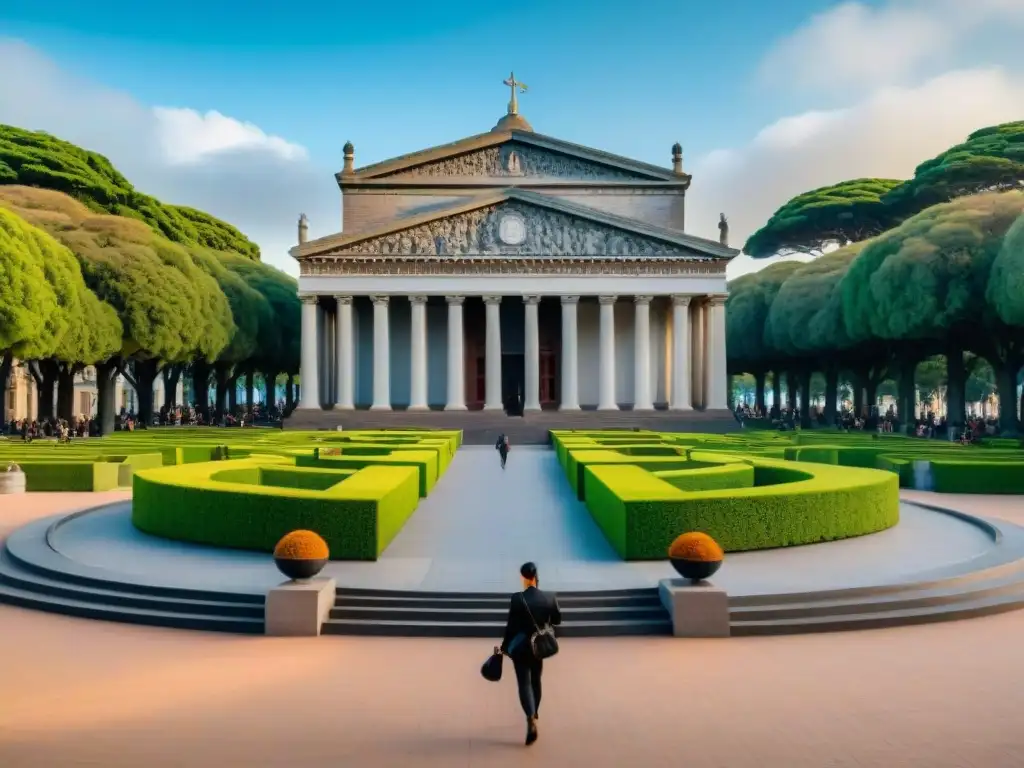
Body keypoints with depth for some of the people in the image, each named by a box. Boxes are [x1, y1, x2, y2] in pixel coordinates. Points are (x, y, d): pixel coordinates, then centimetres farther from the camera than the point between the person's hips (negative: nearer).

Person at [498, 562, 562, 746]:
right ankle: (533, 714, 38)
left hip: (520, 647, -4)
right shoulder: (550, 597, -11)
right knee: (535, 681, 22)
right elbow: (557, 620, 3)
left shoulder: (517, 599, -21)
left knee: (524, 684, 1)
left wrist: (505, 647, -3)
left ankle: (531, 719, -17)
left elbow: (511, 625, -14)